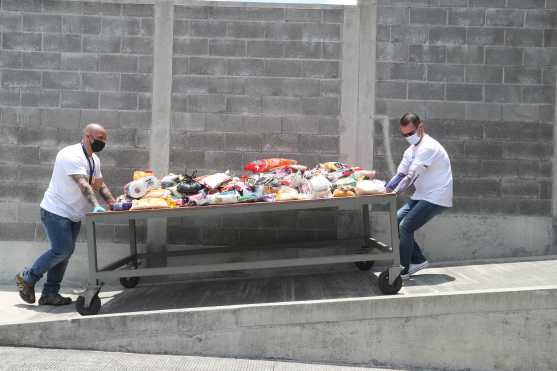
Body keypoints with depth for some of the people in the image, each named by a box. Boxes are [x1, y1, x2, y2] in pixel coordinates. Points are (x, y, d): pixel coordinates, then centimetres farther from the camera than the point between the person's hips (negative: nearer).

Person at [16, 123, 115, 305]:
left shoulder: (94, 160, 10)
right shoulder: (72, 155, -20)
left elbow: (100, 185, 14)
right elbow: (83, 184, -32)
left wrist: (114, 204, 0)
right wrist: (95, 205, -43)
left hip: (73, 215, 9)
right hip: (56, 210, -9)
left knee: (65, 251, 7)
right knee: (62, 250, -13)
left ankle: (50, 294, 15)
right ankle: (27, 278, 6)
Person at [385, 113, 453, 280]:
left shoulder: (428, 147, -19)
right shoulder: (411, 150, 10)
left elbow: (411, 176, -27)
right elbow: (400, 174, 6)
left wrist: (395, 192, -29)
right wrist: (385, 191, -8)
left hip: (436, 198, -9)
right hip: (421, 196, 10)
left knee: (405, 227, -14)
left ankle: (403, 269, -1)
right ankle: (418, 260, 14)